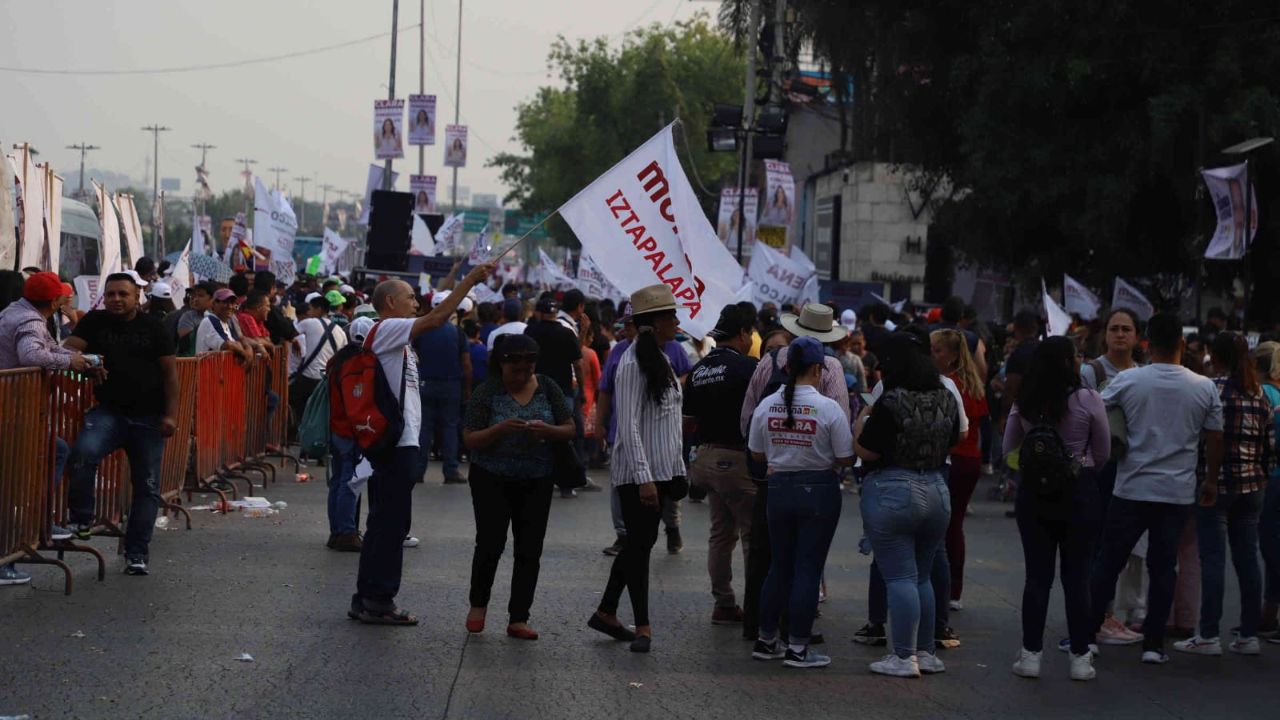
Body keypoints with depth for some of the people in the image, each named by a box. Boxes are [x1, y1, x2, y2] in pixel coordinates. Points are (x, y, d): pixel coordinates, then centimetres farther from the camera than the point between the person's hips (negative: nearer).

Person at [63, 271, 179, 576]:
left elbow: (170, 371, 2)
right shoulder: (94, 322, 5)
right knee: (84, 452, -31)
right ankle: (81, 520, -12)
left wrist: (171, 414, -5)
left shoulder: (153, 328, 2)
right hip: (109, 411, -1)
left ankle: (136, 554, 13)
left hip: (148, 417, 1)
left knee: (147, 487, 3)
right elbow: (70, 348, -4)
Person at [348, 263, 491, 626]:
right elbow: (436, 318, -22)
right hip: (396, 442, -11)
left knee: (384, 521, 13)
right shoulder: (386, 330, -12)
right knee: (391, 521, -7)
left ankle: (368, 599, 17)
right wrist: (470, 280, -18)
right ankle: (378, 599, -4)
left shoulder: (390, 336, 19)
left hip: (396, 441, 11)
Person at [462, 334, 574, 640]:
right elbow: (470, 440, -9)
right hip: (492, 480, -3)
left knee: (530, 550, 1)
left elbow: (570, 430, 3)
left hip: (536, 482, 3)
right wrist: (500, 429, -26)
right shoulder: (488, 392, -6)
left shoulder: (548, 389, 2)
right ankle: (478, 603, 22)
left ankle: (518, 618, 8)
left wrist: (547, 430, -18)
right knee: (491, 544, -4)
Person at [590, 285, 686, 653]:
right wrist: (644, 478, -23)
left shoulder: (663, 361, 14)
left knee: (641, 543, 13)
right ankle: (642, 626, 3)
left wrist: (677, 469, 17)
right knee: (639, 544, -3)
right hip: (637, 471, -9)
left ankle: (606, 613, 23)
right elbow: (629, 425, -19)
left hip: (661, 469, 9)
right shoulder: (633, 364, -15)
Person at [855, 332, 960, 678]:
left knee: (900, 577, -3)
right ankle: (926, 652, 20)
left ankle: (904, 657, -3)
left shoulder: (891, 403, -16)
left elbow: (866, 451, -14)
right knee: (922, 577, 16)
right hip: (937, 492, 6)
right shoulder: (947, 400, 4)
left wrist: (863, 423, 3)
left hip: (892, 491, -6)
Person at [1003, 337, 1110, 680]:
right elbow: (1103, 454, -2)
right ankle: (1080, 658, 8)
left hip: (1034, 492, 2)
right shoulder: (1088, 400, -10)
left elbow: (1009, 450, 9)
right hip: (1080, 491, -2)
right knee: (1077, 576, 5)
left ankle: (1030, 654, 8)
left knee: (1037, 575, 7)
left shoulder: (1023, 403, -1)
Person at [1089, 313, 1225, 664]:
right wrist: (1211, 480, 14)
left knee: (1108, 562, 9)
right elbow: (1215, 441, 1)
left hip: (1131, 489, -1)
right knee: (1163, 567, 8)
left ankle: (1086, 633, 10)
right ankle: (1153, 643, 7)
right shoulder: (1205, 388, -3)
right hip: (1178, 493, 1)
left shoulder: (1128, 381, -7)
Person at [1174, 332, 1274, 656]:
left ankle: (1208, 636, -4)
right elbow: (1270, 444, 11)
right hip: (1251, 485, 6)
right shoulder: (1259, 394, 10)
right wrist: (1262, 476, 18)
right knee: (1247, 559, 9)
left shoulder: (1213, 389, -9)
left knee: (1212, 559, -4)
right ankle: (1249, 634, 11)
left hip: (1217, 484, -6)